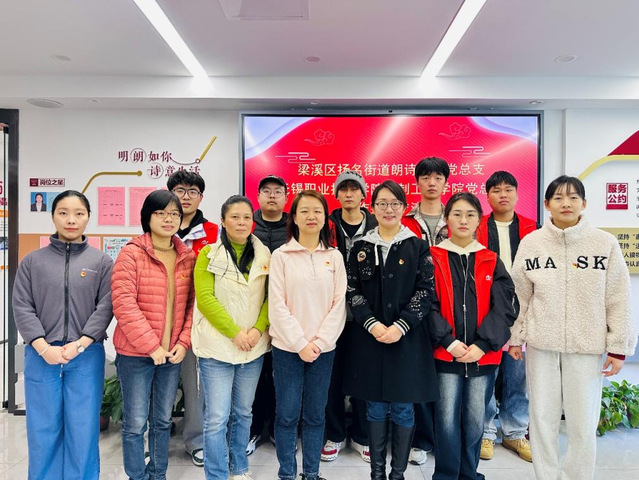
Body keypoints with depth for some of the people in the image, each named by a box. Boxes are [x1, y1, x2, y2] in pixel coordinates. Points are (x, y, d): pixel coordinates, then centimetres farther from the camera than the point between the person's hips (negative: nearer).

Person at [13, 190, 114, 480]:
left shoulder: (101, 262, 4)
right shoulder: (33, 261, 6)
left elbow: (105, 307, -3)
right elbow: (22, 307, 1)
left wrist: (79, 345, -12)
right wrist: (43, 348, -10)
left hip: (87, 357, -1)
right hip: (41, 357, 1)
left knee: (83, 430, 5)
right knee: (43, 429, 9)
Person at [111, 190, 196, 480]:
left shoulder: (188, 257, 5)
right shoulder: (131, 253, -9)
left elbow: (192, 303, 6)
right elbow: (123, 303, -16)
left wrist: (183, 342, -5)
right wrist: (151, 346, -17)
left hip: (173, 352, 4)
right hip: (135, 353, -4)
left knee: (162, 420, 17)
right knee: (135, 422, 6)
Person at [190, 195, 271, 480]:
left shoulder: (264, 255, 5)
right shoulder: (209, 254, -4)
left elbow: (270, 297, 4)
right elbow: (205, 298, -11)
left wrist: (257, 330, -11)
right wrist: (235, 332, -16)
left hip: (254, 347, 4)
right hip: (217, 346, -3)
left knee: (243, 413, 17)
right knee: (217, 418, -1)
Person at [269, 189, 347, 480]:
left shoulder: (334, 256, 4)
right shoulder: (281, 256, -3)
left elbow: (339, 304, 0)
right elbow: (277, 306, -7)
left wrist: (319, 341, -9)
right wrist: (300, 343, -12)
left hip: (324, 348, 2)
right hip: (287, 347, -2)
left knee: (315, 414, 12)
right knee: (287, 414, 7)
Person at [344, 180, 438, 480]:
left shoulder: (417, 247, 1)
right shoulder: (361, 248, 5)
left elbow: (426, 291, -5)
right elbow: (353, 292, 1)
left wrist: (400, 326, -14)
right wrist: (372, 324, -12)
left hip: (408, 338, -1)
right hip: (370, 338, 1)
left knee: (403, 408, 7)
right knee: (375, 407, 10)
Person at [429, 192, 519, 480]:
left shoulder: (492, 262, 7)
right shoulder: (434, 258, 1)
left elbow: (505, 307, 0)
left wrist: (482, 344, -11)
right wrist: (449, 341, -14)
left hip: (483, 355, 2)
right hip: (445, 354, -2)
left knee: (475, 419, 11)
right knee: (447, 419, 1)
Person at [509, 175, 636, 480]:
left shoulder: (605, 243, -3)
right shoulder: (531, 243, 1)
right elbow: (519, 296, 4)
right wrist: (515, 337, 6)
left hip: (588, 347, -1)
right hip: (541, 345, 1)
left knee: (583, 422, 7)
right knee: (542, 418, 10)